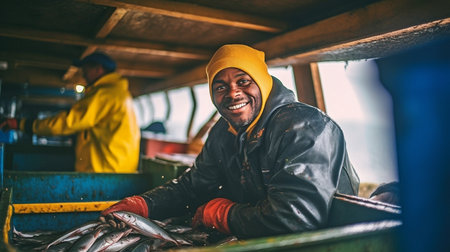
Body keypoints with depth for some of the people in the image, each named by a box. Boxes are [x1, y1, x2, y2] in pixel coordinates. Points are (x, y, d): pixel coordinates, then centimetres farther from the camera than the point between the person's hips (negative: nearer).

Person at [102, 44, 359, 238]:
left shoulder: (305, 128, -23)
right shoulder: (223, 133, 3)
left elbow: (297, 215, -32)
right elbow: (192, 185, 10)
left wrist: (220, 213, -18)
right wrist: (142, 204, -7)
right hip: (256, 240, 6)